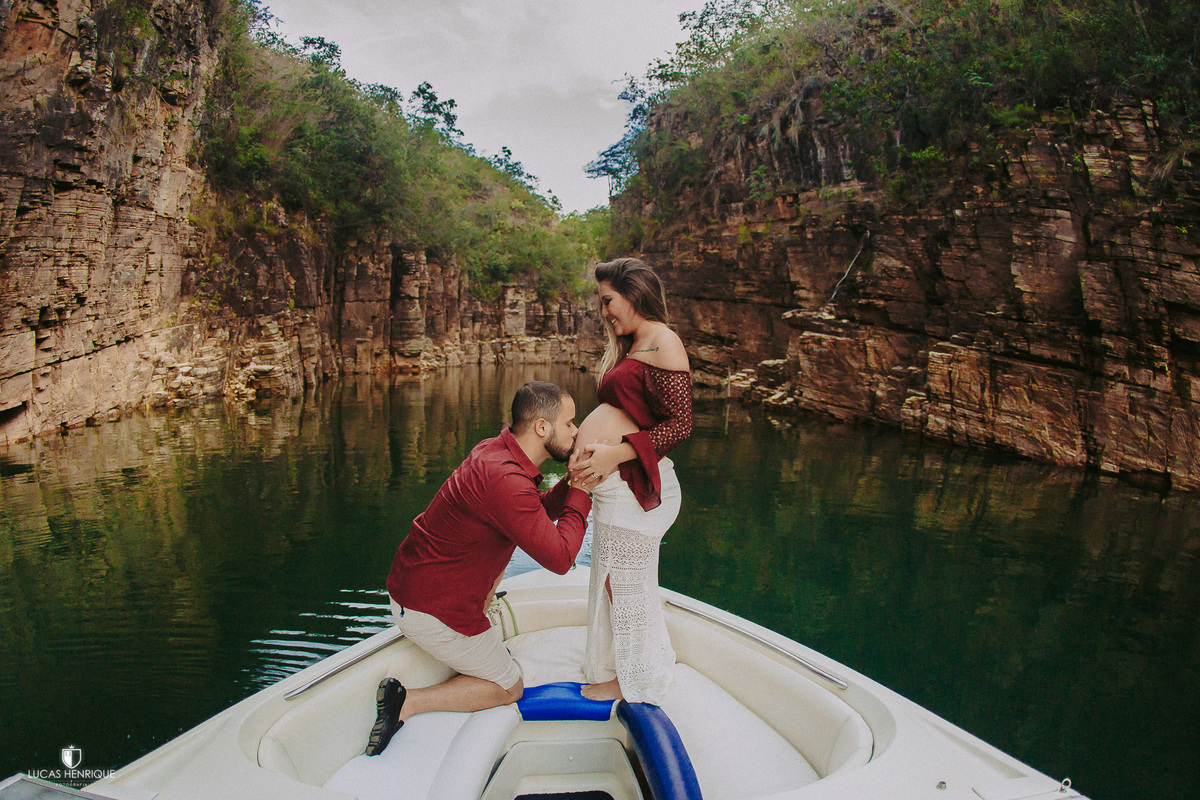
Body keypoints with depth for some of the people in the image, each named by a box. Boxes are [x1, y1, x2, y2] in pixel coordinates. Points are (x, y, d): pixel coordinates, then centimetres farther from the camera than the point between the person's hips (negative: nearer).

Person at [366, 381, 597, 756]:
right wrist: (580, 494, -14)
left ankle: (478, 644, 27)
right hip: (432, 610, -9)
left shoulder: (495, 451, 1)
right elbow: (559, 558, -26)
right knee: (509, 687, 10)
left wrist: (569, 484, -1)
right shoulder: (506, 481, -29)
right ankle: (406, 702, 0)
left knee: (507, 541, 29)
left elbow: (537, 511, 16)